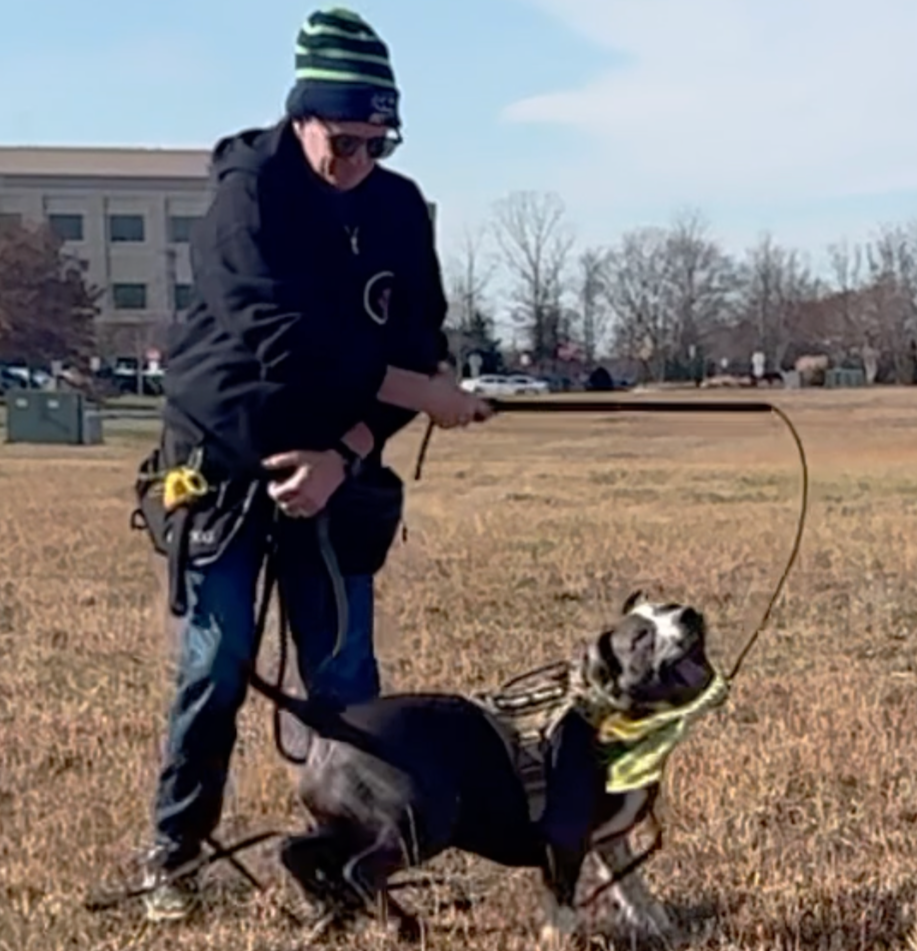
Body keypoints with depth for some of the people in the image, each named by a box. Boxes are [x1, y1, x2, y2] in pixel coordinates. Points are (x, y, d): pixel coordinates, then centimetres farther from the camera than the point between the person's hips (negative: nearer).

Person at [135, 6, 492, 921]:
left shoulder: (400, 210, 1)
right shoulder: (247, 194, -15)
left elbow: (414, 347, -1)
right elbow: (289, 344, -26)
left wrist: (346, 455, -16)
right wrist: (427, 396, -20)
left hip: (332, 468, 4)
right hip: (223, 462, -4)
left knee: (345, 673, 1)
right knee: (215, 668, -2)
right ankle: (172, 855, 13)